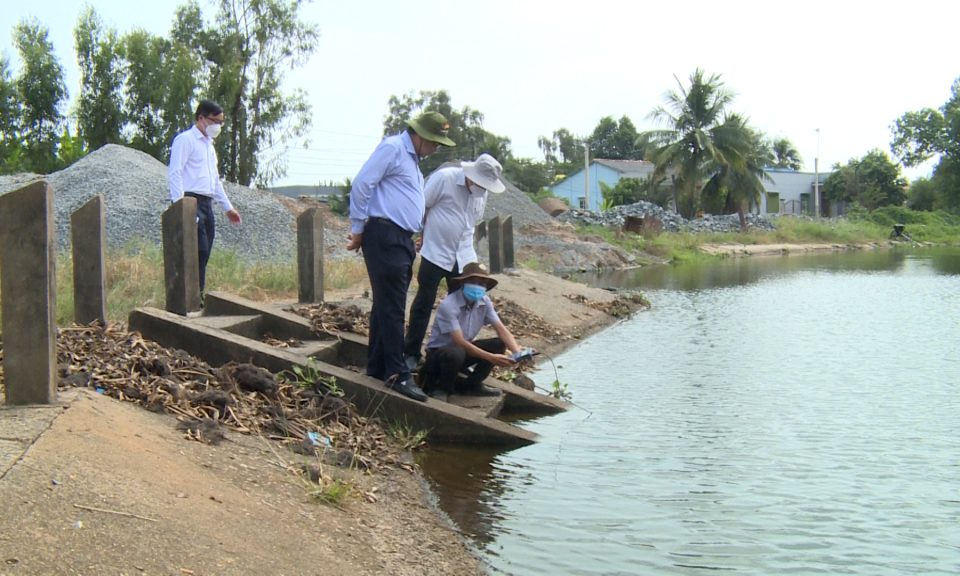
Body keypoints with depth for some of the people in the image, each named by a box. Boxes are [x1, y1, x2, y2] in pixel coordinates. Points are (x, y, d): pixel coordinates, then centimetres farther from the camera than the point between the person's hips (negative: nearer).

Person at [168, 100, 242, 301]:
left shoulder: (209, 144, 25)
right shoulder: (185, 139, -2)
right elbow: (174, 173, -12)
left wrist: (227, 207, 29)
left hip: (206, 203, 9)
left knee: (204, 253, 5)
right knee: (199, 250, -16)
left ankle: (197, 298, 8)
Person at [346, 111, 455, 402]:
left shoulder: (412, 158, 22)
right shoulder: (392, 148, -8)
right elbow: (361, 185, -13)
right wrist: (358, 230, -9)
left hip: (402, 240, 10)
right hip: (384, 238, -10)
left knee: (387, 305, 13)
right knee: (392, 307, -10)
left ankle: (377, 368, 20)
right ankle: (396, 375, -9)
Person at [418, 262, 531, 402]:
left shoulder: (484, 302, -7)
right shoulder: (448, 305, -28)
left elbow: (501, 330, -12)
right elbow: (460, 343, -32)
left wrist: (517, 353, -30)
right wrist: (491, 358, -37)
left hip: (463, 349, 7)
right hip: (438, 354, -7)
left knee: (498, 344, -13)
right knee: (456, 354, -40)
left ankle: (471, 385, 3)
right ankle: (440, 388, -9)